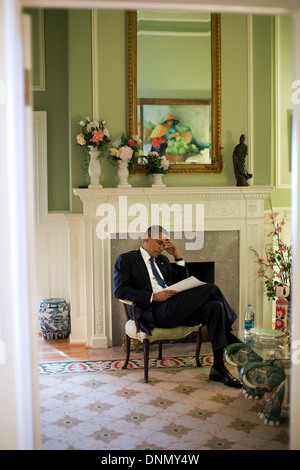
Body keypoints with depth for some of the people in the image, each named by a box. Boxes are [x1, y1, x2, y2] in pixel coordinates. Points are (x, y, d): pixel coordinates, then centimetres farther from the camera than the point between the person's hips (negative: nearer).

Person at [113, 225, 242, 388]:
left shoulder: (162, 260, 28)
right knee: (211, 289, -19)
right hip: (154, 313, -7)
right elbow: (119, 290, -7)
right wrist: (153, 296, -16)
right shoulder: (126, 259, 7)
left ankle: (219, 368, -22)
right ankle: (234, 344, -6)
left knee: (214, 306, -22)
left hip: (177, 310, 7)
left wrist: (178, 257, 17)